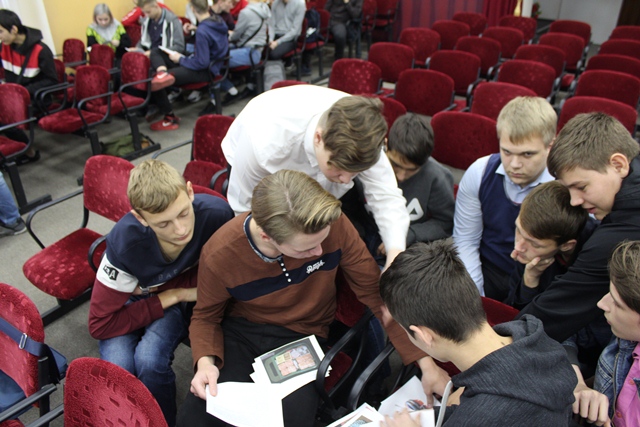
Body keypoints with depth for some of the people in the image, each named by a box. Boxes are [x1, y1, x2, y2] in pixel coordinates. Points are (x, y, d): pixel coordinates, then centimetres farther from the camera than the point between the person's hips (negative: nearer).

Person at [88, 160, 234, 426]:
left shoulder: (217, 214, -33)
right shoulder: (125, 243, -32)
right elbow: (100, 325, -22)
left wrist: (178, 291, -21)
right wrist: (171, 297, -25)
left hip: (184, 295, 0)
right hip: (133, 300, 0)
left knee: (149, 360, -27)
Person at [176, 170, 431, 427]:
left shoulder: (333, 225, -24)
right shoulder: (218, 256, -21)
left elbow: (373, 290, -11)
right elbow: (206, 316, -1)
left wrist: (423, 360, -13)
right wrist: (205, 361, -22)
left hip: (302, 337, 0)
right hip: (239, 332, 1)